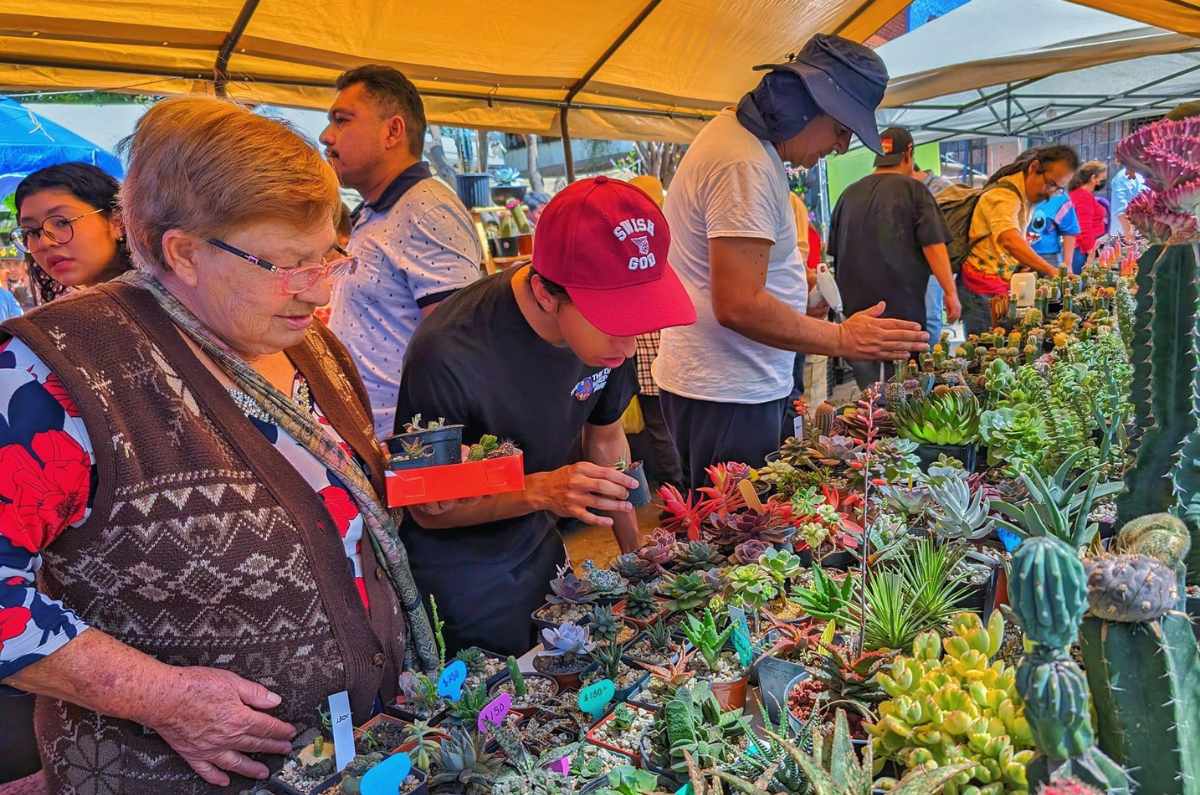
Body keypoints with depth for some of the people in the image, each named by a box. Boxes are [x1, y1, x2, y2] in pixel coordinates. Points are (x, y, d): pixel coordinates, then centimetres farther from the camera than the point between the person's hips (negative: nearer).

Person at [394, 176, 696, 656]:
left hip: (537, 546, 6)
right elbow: (427, 507, -21)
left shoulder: (608, 326, -16)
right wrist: (539, 490, -35)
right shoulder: (449, 356, -35)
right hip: (458, 574, -5)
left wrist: (637, 555, 1)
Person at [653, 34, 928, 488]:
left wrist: (793, 279, 24)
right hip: (725, 396, -11)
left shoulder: (737, 133, 13)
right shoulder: (745, 166, -21)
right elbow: (738, 306, -25)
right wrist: (842, 340, -19)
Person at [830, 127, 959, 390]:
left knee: (867, 392, 8)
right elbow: (933, 246, -10)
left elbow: (835, 252, 18)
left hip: (855, 305, 4)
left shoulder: (849, 193, 9)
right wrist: (951, 292, -4)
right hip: (902, 305, -4)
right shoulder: (913, 190, -4)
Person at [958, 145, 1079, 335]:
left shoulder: (1027, 197, 14)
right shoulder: (1004, 195, -18)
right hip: (983, 288, -9)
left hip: (1001, 284, 9)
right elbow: (1009, 240, -36)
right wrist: (1052, 271, -45)